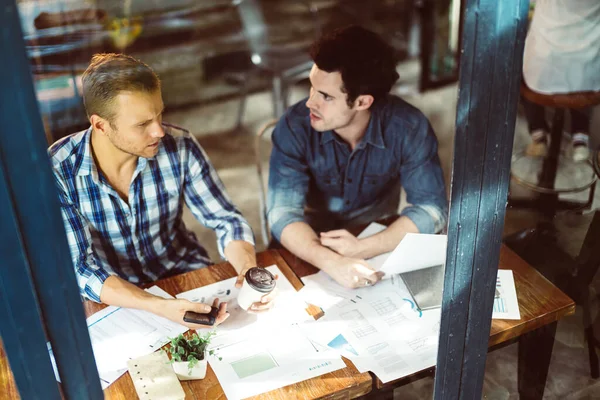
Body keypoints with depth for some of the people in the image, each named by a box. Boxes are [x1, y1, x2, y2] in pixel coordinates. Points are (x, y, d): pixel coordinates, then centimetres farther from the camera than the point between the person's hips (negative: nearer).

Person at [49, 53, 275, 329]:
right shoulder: (57, 172, -21)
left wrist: (248, 271, -27)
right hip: (112, 298, -1)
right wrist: (158, 307, -35)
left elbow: (225, 220, -6)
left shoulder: (179, 146, -14)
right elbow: (79, 268, -21)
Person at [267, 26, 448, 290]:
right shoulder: (295, 127, -21)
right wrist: (331, 262, -44)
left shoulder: (408, 128, -20)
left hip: (379, 239, 2)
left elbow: (432, 208, -19)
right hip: (314, 243, -1)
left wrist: (363, 248, -33)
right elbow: (283, 213, -26)